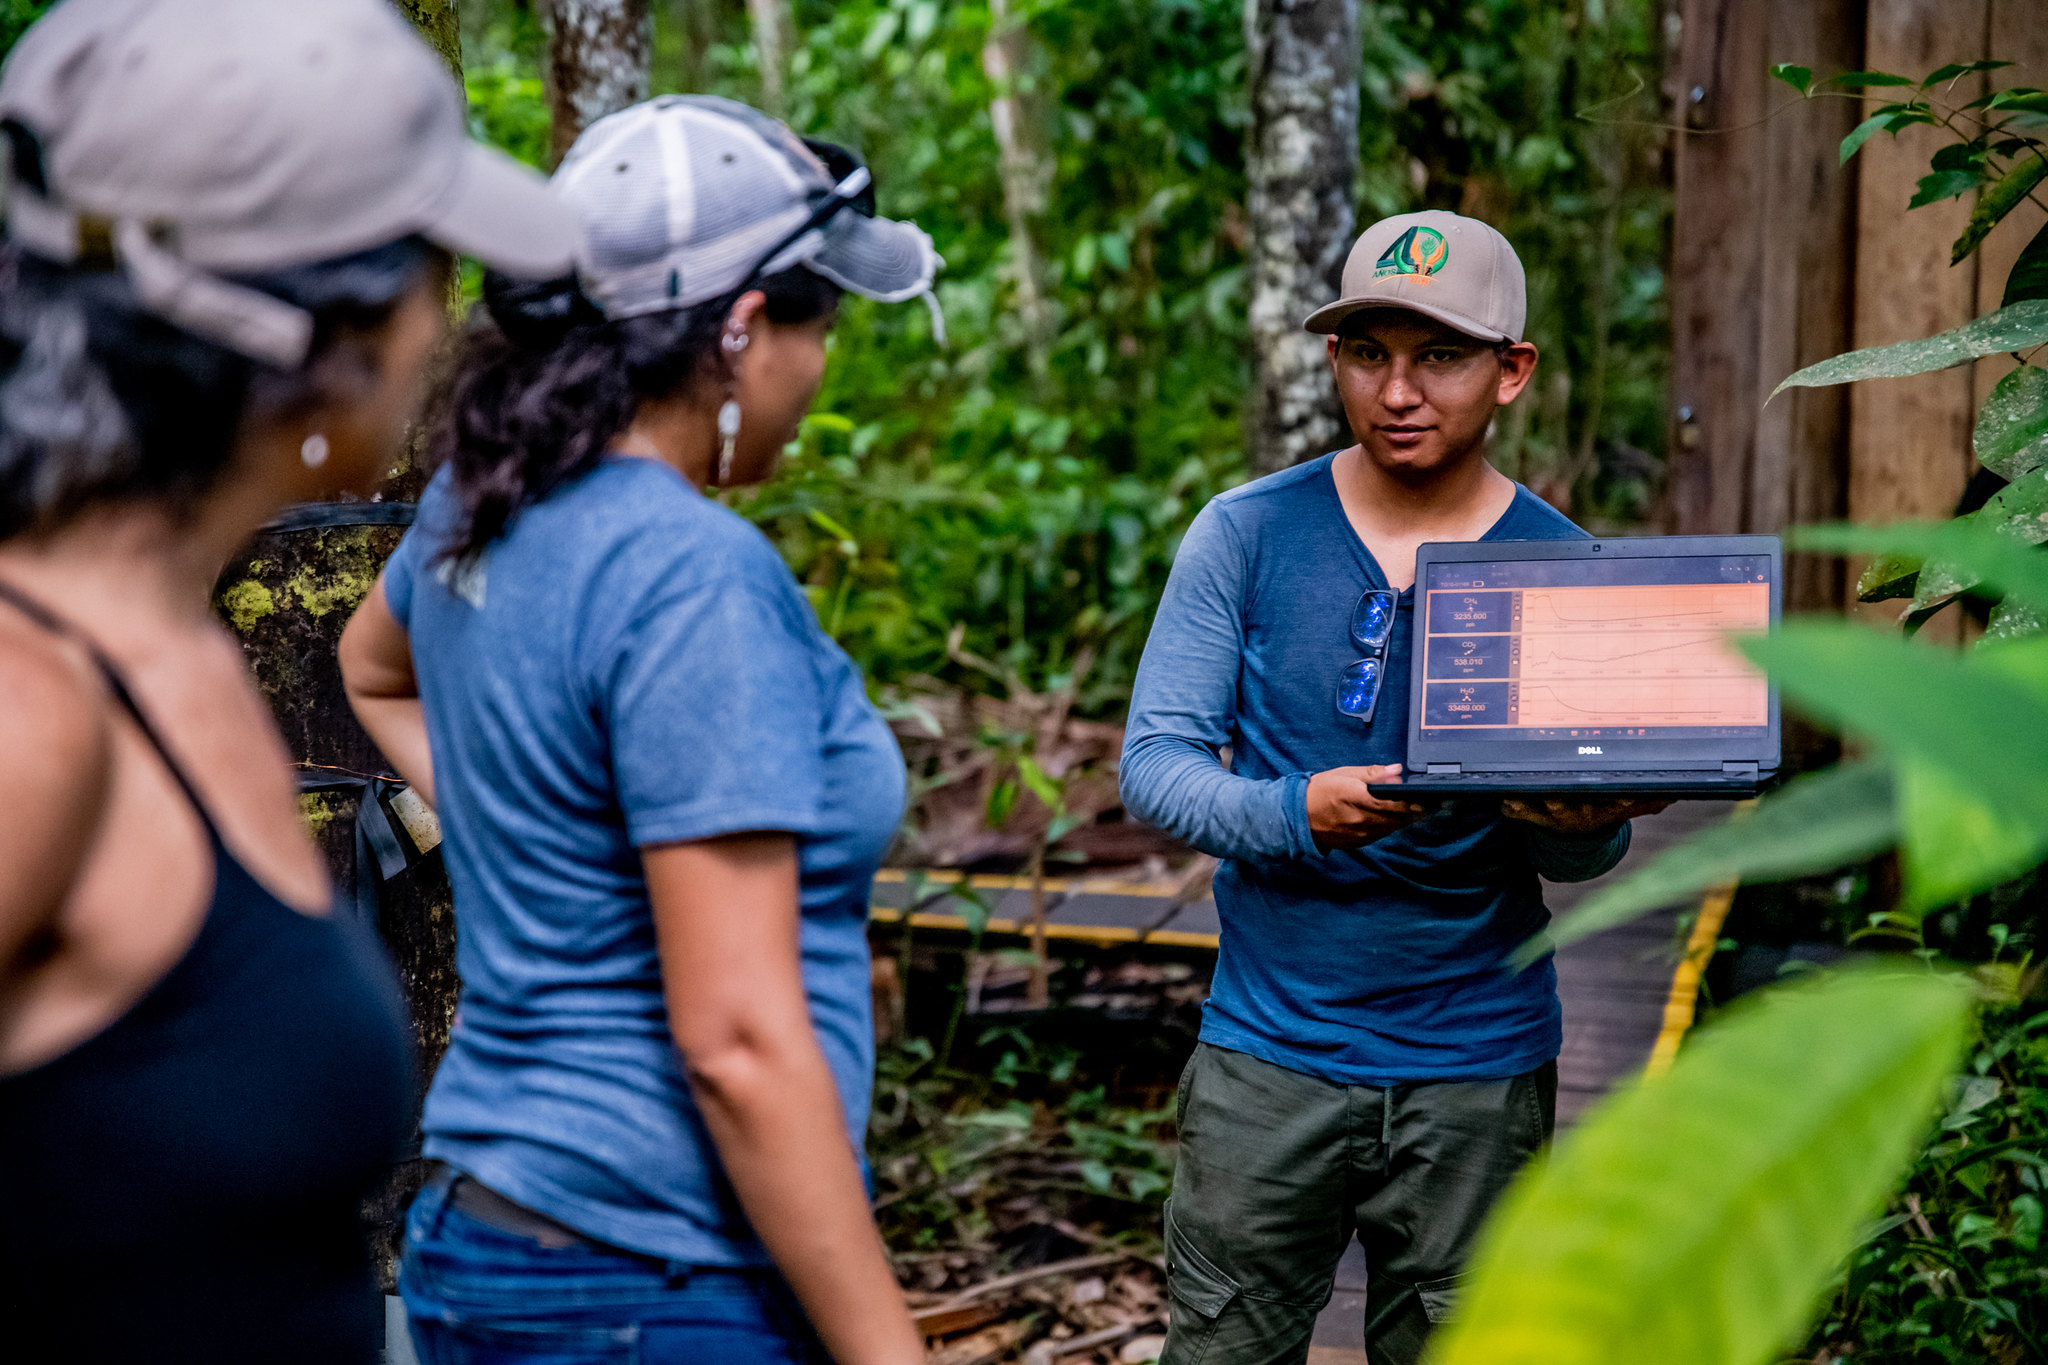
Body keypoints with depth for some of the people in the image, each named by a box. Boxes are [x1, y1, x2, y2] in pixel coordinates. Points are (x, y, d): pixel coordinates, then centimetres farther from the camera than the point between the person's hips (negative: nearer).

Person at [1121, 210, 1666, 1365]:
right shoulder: (1247, 535, -2)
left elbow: (1586, 855, 2)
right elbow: (1155, 761, -5)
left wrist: (1580, 825, -23)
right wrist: (1299, 812, -24)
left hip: (1477, 1062, 1)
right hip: (1270, 1048, 0)